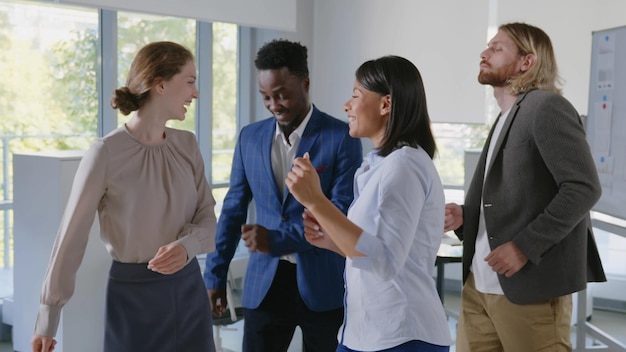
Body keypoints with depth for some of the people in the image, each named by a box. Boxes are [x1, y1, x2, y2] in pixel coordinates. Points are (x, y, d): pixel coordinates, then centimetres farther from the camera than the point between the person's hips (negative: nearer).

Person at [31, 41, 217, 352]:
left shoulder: (187, 145, 1)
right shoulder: (107, 152, -14)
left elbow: (208, 218, 2)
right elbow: (71, 235, -10)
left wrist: (186, 247, -20)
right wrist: (48, 317, -7)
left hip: (189, 287, 5)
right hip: (133, 292, -4)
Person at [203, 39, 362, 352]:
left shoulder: (342, 138, -7)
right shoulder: (250, 137, 6)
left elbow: (342, 214, -13)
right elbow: (233, 210, 10)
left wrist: (277, 239, -20)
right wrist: (215, 275, 8)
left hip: (323, 284, -2)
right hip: (264, 283, 3)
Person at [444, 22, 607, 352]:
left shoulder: (546, 107, -9)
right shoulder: (506, 118, 19)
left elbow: (584, 188, -18)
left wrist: (525, 246, -20)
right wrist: (465, 216, 4)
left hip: (530, 285, -8)